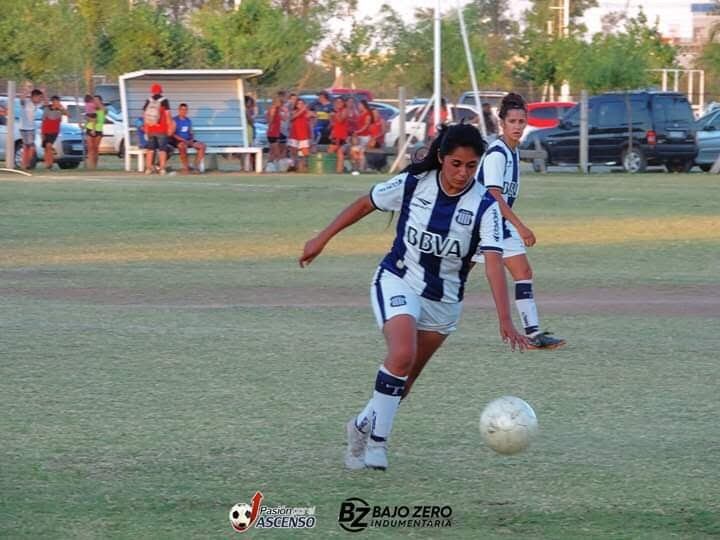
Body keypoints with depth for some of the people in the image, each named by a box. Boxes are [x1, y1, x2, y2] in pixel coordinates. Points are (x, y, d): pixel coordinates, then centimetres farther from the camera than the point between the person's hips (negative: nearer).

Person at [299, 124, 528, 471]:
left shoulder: (484, 206, -16)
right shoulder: (413, 183, -14)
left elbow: (493, 263, -25)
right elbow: (366, 204, 3)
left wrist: (505, 321, -35)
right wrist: (322, 239, 7)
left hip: (444, 301, 2)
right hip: (398, 283, -2)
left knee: (405, 377, 12)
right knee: (402, 355, -27)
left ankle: (363, 427, 37)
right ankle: (377, 439, -15)